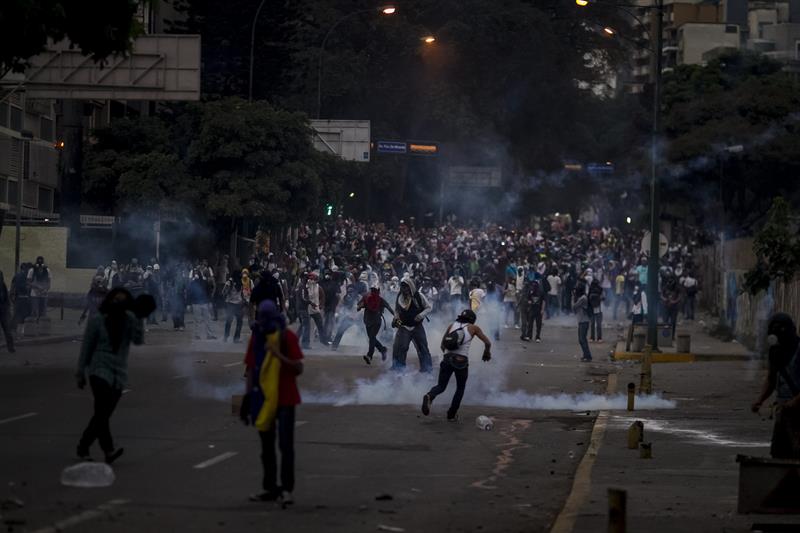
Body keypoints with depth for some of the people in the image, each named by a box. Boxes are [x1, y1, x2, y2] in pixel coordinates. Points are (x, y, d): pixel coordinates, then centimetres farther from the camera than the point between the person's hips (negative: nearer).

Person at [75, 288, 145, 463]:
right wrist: (80, 373, 2)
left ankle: (83, 448, 23)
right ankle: (109, 450, -30)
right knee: (102, 411, -21)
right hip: (99, 370, -4)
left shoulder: (129, 320, 2)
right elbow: (86, 348, 1)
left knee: (103, 415, 8)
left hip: (119, 373, 4)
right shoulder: (97, 321, -3)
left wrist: (139, 319, -22)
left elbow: (138, 340, -12)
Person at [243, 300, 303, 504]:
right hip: (263, 400, 5)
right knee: (267, 446, 11)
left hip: (285, 399, -5)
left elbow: (298, 368, -12)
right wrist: (248, 397, 5)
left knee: (286, 445, -9)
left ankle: (287, 489, -9)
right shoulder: (256, 338, 6)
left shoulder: (288, 337, -8)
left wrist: (280, 355, -27)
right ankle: (270, 488, 19)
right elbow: (250, 370, 9)